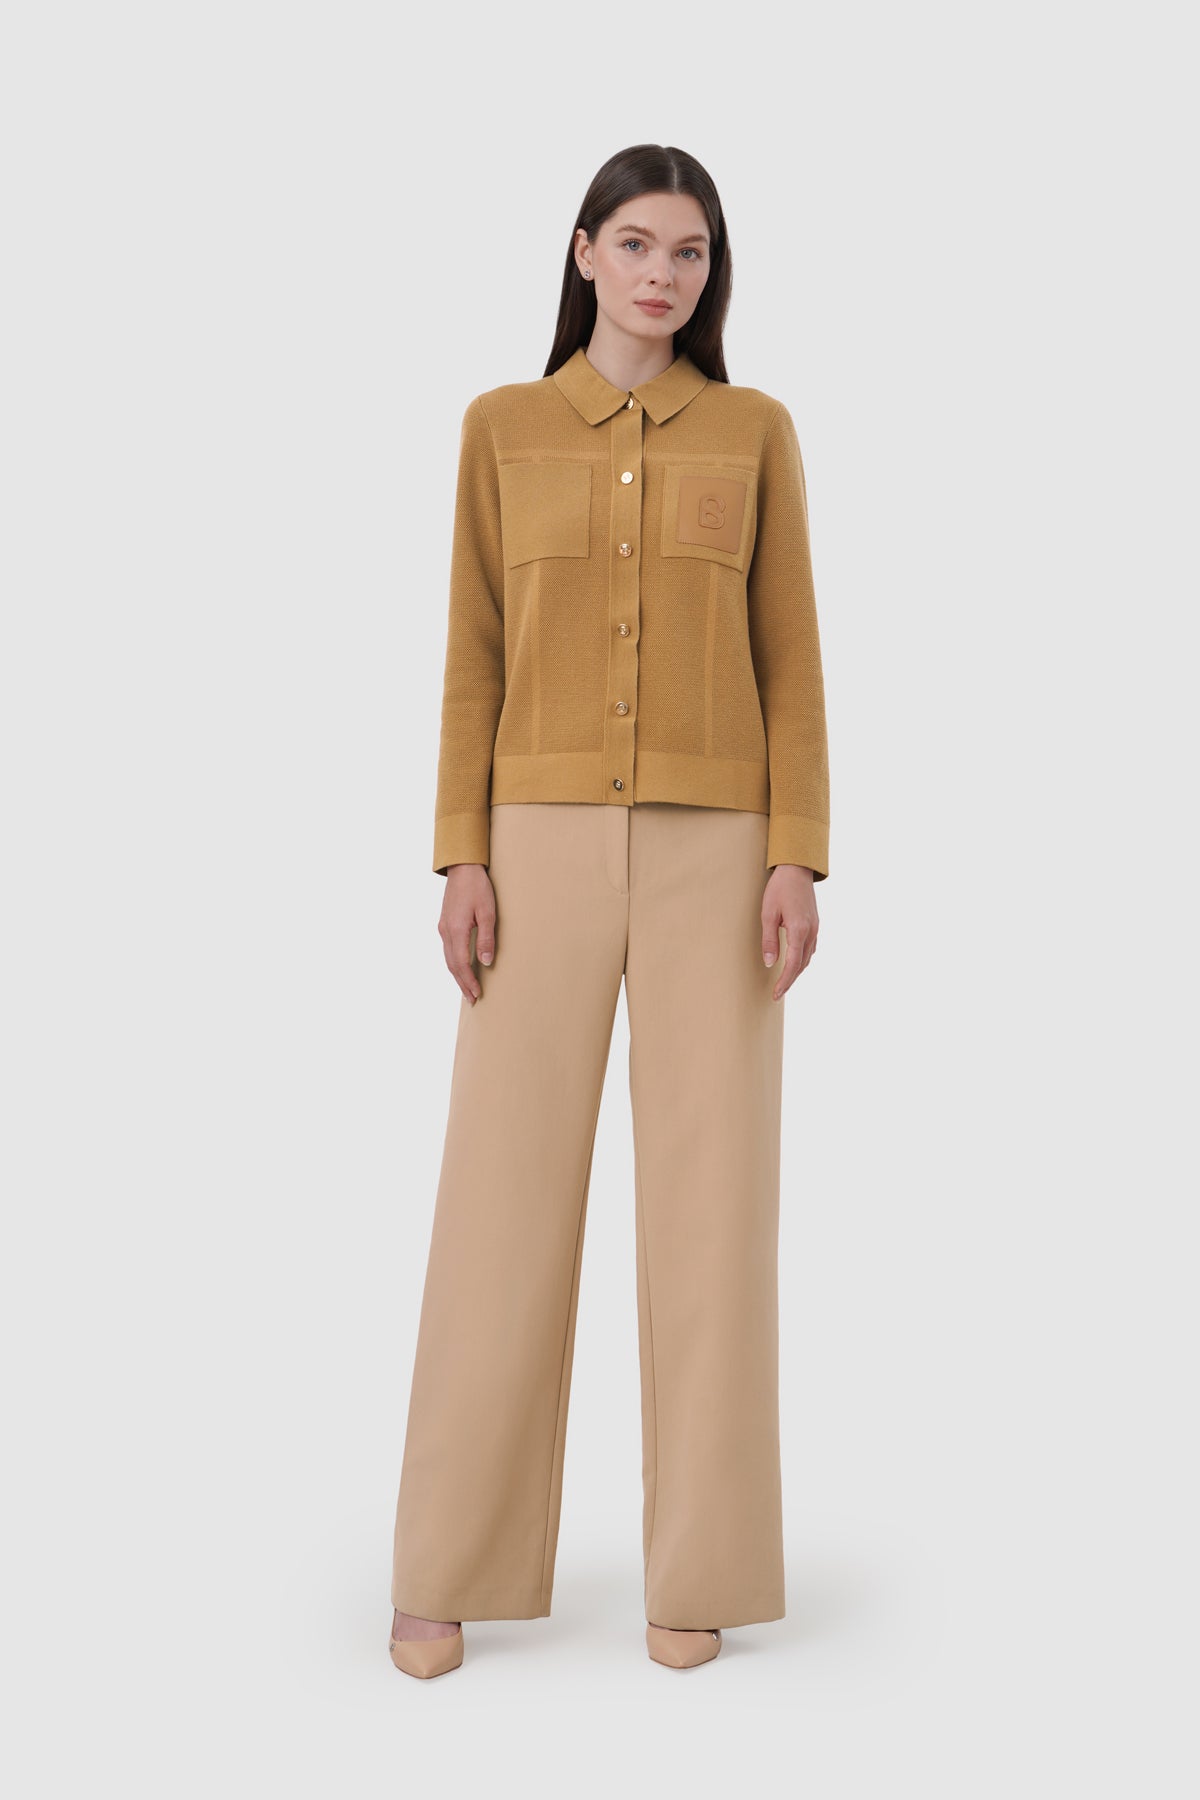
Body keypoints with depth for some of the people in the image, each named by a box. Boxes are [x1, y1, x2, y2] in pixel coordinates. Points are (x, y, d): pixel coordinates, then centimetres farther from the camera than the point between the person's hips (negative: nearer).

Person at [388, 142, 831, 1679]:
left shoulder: (755, 431, 8)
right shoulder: (502, 427, 8)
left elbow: (790, 657, 4)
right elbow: (474, 655, 6)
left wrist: (798, 856, -6)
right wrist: (461, 858, -4)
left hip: (713, 846, 0)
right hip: (547, 840, 0)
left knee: (710, 1191, 0)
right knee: (505, 1191, -1)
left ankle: (696, 1565, 13)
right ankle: (452, 1565, 11)